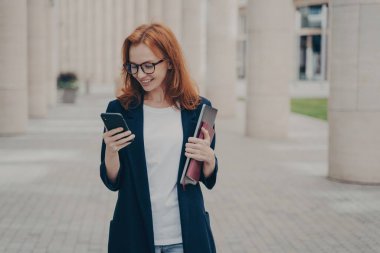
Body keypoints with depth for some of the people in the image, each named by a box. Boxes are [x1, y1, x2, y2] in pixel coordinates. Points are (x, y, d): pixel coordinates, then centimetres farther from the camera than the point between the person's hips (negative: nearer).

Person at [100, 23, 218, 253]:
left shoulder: (198, 108, -1)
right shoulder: (120, 110, -2)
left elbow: (209, 180, 7)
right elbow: (113, 182, 1)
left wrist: (209, 157, -13)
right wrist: (110, 150, -17)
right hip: (135, 234, 0)